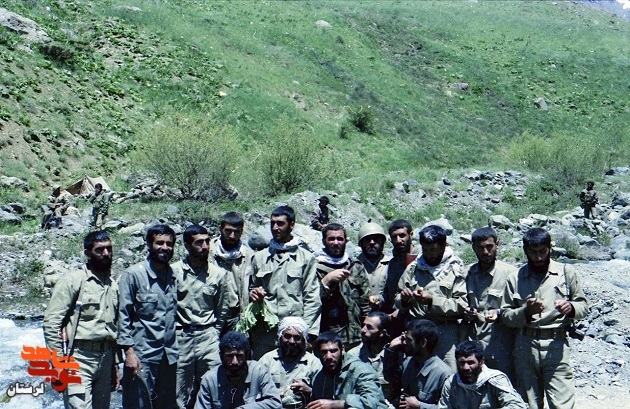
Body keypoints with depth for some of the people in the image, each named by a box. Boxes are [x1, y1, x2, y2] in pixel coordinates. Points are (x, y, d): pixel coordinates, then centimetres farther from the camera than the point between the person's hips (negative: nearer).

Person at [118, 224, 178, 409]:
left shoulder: (175, 276, 11)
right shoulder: (133, 274, -5)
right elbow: (123, 316, -7)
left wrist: (175, 349, 12)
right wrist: (128, 350, -14)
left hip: (169, 356, 5)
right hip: (142, 356, -5)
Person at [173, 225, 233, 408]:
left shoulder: (219, 274, 4)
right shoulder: (173, 271, -1)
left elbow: (222, 311, 11)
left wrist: (214, 335, 9)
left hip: (208, 336, 1)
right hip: (180, 337, -1)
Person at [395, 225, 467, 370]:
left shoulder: (455, 270, 2)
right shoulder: (413, 268, 13)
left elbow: (462, 304, -8)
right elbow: (398, 302, 18)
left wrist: (432, 300, -16)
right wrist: (404, 299, -5)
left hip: (445, 331, -3)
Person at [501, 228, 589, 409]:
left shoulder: (566, 273, 7)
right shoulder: (516, 278, 7)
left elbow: (584, 306, 10)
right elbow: (505, 315, 6)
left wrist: (571, 307, -12)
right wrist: (525, 311, -13)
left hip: (556, 345, -2)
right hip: (525, 345, 2)